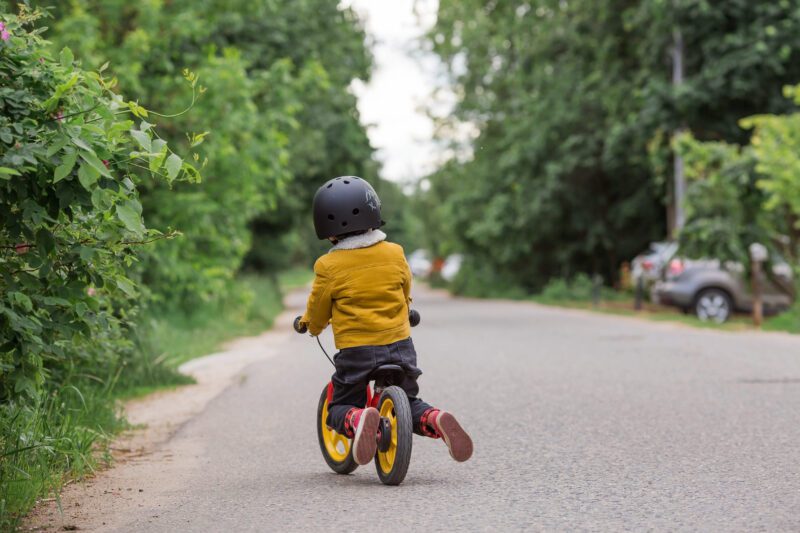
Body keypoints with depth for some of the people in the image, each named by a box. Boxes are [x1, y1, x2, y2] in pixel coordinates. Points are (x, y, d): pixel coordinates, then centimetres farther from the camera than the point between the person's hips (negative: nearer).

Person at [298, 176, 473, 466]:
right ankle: (437, 420, -12)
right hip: (400, 344, 3)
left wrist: (310, 324, 26)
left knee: (339, 409, 12)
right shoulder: (394, 253, 1)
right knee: (409, 403, 21)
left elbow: (318, 311, 2)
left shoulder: (329, 266, -9)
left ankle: (358, 420, -23)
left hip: (356, 350, -3)